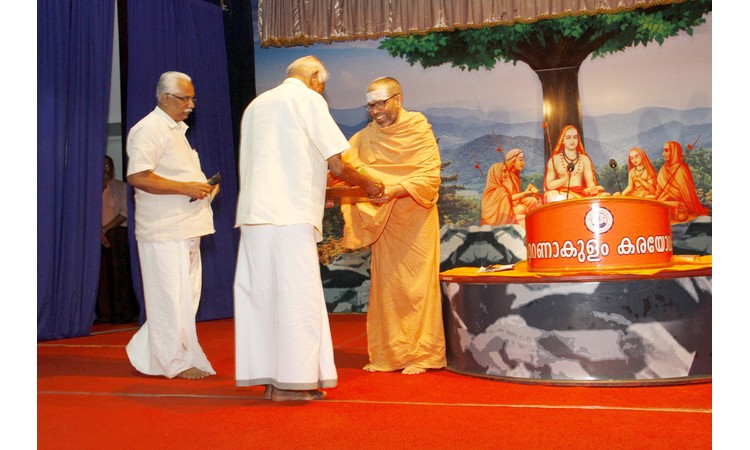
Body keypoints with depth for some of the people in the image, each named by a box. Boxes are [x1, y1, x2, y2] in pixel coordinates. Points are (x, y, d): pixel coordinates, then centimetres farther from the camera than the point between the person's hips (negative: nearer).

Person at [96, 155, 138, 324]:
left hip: (117, 233, -3)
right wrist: (99, 233, -7)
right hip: (99, 236, 3)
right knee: (102, 274, 0)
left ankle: (122, 313, -2)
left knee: (119, 274, -6)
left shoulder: (121, 187, 4)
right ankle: (104, 314, 3)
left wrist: (105, 229, -10)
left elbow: (124, 213, -4)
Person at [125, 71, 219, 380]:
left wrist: (202, 186, 13)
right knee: (170, 296, -3)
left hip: (187, 227, 10)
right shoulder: (149, 129, -10)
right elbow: (138, 177, -22)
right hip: (164, 230, -10)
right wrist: (186, 188, -20)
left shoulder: (176, 129, 22)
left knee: (186, 295, 13)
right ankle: (176, 362, 9)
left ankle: (145, 355, 23)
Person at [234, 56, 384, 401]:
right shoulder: (309, 99, 1)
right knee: (296, 295, -2)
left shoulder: (257, 104, 22)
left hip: (253, 213, 7)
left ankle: (266, 377, 13)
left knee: (261, 294, 8)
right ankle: (290, 381, 0)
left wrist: (315, 187, 34)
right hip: (291, 215, -7)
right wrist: (368, 184, 13)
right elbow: (336, 165, -3)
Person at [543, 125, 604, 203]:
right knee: (552, 194, -37)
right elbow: (549, 185, 1)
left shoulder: (585, 159, 16)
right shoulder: (554, 160, 7)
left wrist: (594, 192, -14)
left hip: (581, 194, 1)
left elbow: (590, 182, 8)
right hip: (561, 194, -1)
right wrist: (565, 178, -14)